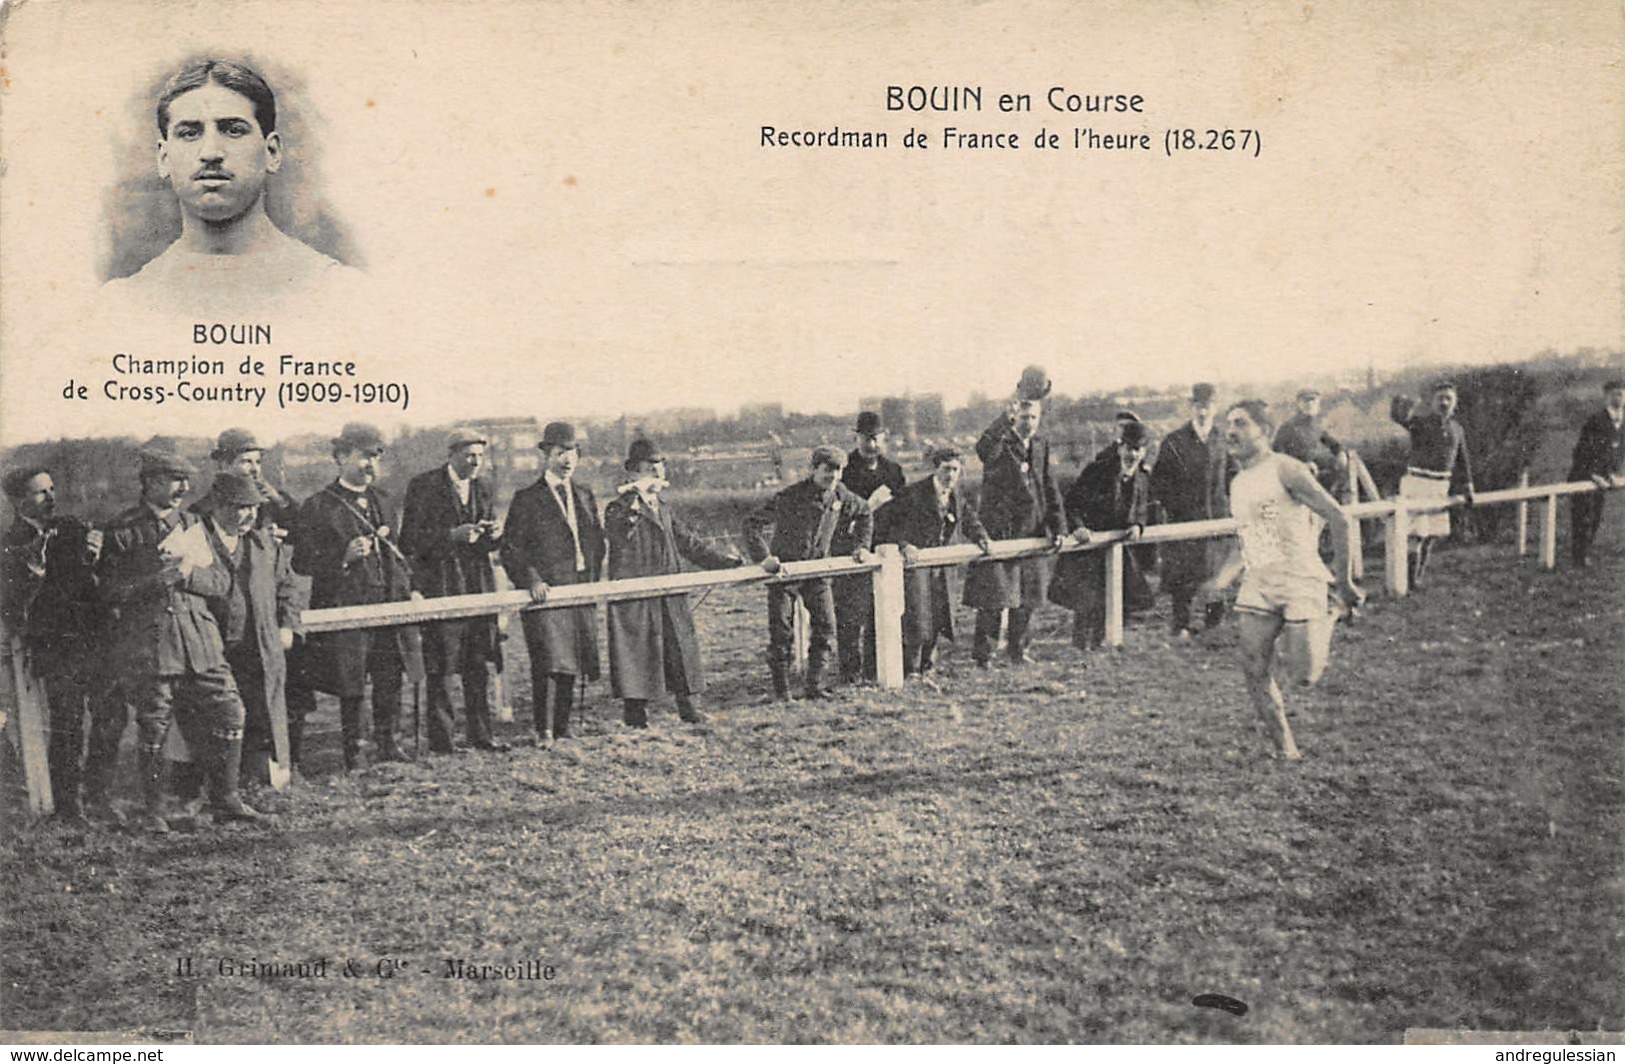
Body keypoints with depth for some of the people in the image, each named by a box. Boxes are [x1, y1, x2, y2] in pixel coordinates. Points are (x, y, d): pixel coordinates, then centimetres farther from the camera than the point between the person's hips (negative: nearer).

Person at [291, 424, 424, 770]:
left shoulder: (381, 501, 15)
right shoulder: (318, 507, -5)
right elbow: (302, 562, -7)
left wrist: (408, 588, 14)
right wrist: (344, 556, -20)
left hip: (389, 604, 6)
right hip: (346, 609, -5)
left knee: (390, 678, 8)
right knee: (351, 685, 0)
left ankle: (387, 741, 22)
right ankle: (354, 746, 13)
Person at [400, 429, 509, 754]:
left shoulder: (482, 487, 12)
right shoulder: (423, 486, -6)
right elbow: (410, 541, -11)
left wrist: (494, 535, -6)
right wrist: (453, 536, -21)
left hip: (479, 587, 6)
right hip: (440, 587, -5)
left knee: (479, 666, 9)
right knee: (440, 669, -2)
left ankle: (481, 734, 18)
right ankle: (440, 737, 6)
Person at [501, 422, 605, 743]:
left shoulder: (584, 495, 15)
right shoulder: (527, 499, -1)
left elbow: (597, 542, 21)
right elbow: (511, 550, -5)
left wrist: (593, 579, 9)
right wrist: (532, 580, -18)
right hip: (545, 594, -5)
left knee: (570, 666, 8)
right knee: (549, 662, -13)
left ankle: (562, 728, 17)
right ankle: (543, 730, -5)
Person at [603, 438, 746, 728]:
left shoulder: (662, 509, 17)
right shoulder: (620, 508, -6)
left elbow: (689, 542, 23)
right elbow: (615, 535, -28)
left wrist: (723, 561, 18)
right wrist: (631, 501, -36)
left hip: (670, 595, 7)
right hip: (633, 596, -7)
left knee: (681, 647, 10)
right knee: (636, 652, -4)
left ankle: (687, 707, 20)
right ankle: (635, 713, 5)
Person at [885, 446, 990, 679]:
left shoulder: (958, 497, 9)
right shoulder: (914, 493, -11)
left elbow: (970, 520, 24)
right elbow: (890, 522, -11)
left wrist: (981, 538, 6)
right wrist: (903, 544, -24)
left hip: (945, 567, 6)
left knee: (939, 617, 8)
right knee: (917, 617, -11)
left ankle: (926, 666, 23)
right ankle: (910, 670, 0)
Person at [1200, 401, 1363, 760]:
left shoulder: (1284, 469, -7)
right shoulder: (1237, 485, 16)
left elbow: (1338, 519, -9)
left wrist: (1343, 580, -9)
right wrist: (1221, 579, 12)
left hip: (1300, 582, -6)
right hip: (1257, 586, 6)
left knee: (1304, 676, -9)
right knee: (1255, 673, -5)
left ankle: (1332, 618, 21)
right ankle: (1285, 748, 12)